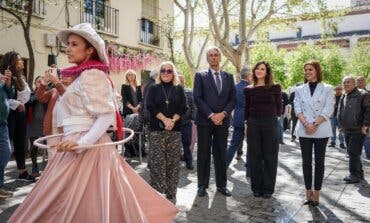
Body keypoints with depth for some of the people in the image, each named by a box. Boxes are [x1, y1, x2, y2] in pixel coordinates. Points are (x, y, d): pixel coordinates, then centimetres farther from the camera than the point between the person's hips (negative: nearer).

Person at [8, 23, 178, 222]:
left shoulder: (90, 75, -14)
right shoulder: (85, 75, 15)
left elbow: (106, 116, -21)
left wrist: (81, 143, -27)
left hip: (87, 147, -9)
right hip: (79, 144, 9)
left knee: (76, 206, -2)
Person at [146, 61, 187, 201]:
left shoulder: (179, 89, 11)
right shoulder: (154, 88, 8)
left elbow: (183, 107, 3)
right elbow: (150, 106, -3)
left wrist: (173, 120, -12)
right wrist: (165, 119, -13)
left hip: (175, 129, 1)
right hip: (157, 129, -1)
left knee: (173, 162, 3)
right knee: (157, 162, -2)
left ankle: (171, 194, 13)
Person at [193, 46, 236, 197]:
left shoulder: (228, 77, 12)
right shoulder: (200, 76, 4)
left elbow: (232, 99, 7)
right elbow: (197, 98, -5)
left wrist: (222, 114, -9)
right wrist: (211, 115, -13)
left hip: (223, 120, 2)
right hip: (205, 120, -2)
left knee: (221, 154, 8)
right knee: (203, 154, 4)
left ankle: (221, 184, 19)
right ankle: (202, 185, 14)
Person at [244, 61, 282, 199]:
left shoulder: (275, 88, 1)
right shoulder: (249, 89, 5)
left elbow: (279, 107, 7)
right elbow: (246, 109, 8)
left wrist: (274, 117, 1)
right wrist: (246, 124, 3)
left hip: (271, 124, -1)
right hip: (253, 124, 1)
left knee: (270, 157, 5)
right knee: (255, 157, 6)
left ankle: (268, 188, 17)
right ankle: (256, 187, 18)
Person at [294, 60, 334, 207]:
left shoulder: (327, 89, 4)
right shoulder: (300, 89, 10)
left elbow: (328, 109, -5)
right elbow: (297, 109, 2)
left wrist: (315, 124, -15)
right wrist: (306, 124, -13)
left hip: (321, 130, -2)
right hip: (304, 130, 2)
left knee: (319, 161, 4)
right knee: (306, 161, 4)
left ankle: (316, 193, 11)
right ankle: (308, 193, 12)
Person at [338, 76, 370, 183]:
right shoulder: (343, 97, 14)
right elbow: (340, 112, 23)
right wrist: (342, 125, 16)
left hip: (358, 130, -8)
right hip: (347, 130, 8)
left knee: (353, 153, -8)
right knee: (352, 153, 12)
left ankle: (355, 175, 3)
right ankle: (359, 173, 24)